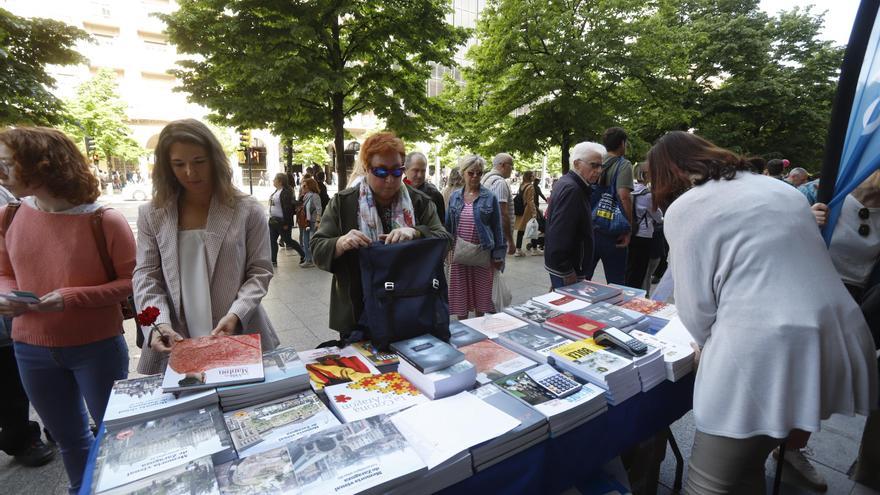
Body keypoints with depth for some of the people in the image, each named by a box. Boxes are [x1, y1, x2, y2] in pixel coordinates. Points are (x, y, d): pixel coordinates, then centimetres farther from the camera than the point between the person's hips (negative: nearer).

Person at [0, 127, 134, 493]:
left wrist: (75, 297, -25)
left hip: (97, 347, -5)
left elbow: (132, 282, -13)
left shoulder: (105, 221, -18)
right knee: (69, 438, 24)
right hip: (31, 350, 5)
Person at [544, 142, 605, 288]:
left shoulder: (564, 182, 12)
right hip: (565, 270, -10)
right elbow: (560, 235, -26)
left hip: (558, 265, 10)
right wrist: (567, 273, -20)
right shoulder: (572, 189, -20)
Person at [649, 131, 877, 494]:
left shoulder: (683, 209, -6)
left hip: (763, 359, -8)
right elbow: (782, 274, 23)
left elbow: (696, 307, -4)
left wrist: (713, 346, 16)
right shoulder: (779, 188, 16)